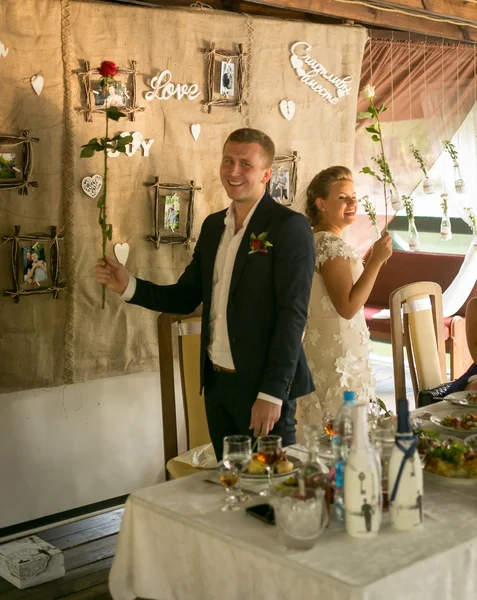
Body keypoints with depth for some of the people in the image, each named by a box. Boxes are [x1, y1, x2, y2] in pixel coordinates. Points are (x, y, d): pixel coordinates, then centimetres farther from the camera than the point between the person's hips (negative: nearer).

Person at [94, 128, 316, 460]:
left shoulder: (289, 226, -11)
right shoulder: (214, 225, 11)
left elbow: (292, 315, -16)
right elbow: (186, 297, 12)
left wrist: (272, 393, -19)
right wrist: (128, 286, -3)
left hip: (263, 386, -6)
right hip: (217, 384, 6)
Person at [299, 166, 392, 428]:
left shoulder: (315, 239, 11)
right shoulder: (333, 244, -18)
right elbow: (347, 308, -23)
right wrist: (376, 261, -23)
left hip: (320, 345, 10)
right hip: (340, 354, -10)